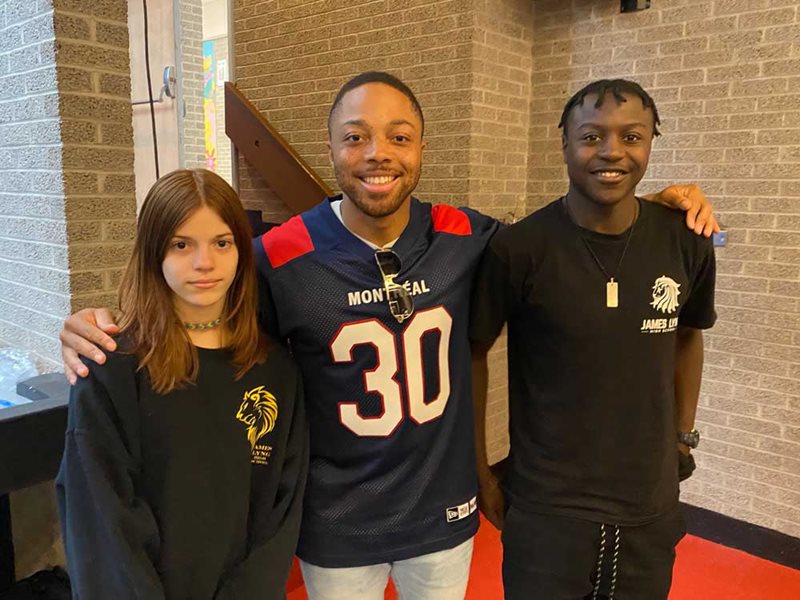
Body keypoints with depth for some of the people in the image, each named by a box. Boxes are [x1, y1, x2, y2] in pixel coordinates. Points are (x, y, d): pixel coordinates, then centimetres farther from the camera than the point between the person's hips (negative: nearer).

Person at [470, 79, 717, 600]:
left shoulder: (686, 242, -6)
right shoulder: (517, 249, -17)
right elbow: (472, 353, -5)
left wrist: (684, 435, 13)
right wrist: (479, 470, -2)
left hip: (651, 510, 4)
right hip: (546, 509, -3)